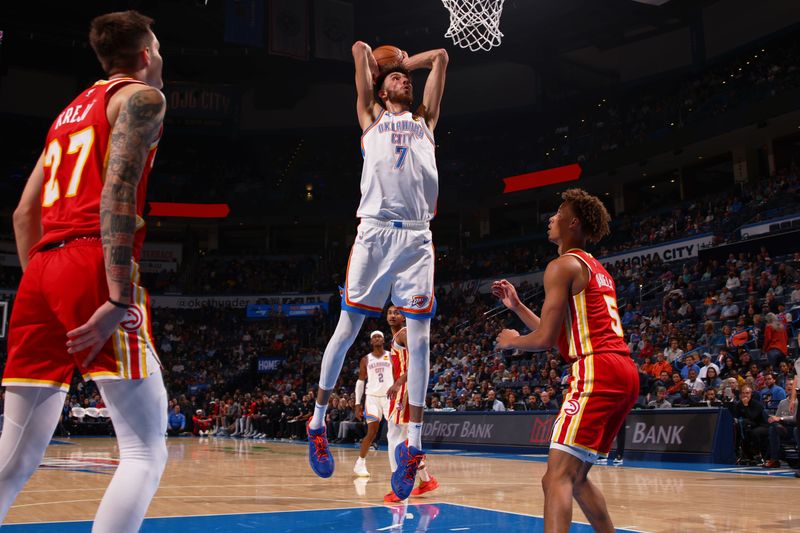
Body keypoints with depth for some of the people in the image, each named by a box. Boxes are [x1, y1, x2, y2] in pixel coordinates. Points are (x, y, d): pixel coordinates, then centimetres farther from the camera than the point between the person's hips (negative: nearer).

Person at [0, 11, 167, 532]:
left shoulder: (71, 110, 28)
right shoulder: (141, 97, 5)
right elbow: (118, 190, -13)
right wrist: (119, 298, -20)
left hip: (42, 271, 8)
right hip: (93, 266, -8)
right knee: (146, 451, -6)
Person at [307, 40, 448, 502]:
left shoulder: (425, 120, 27)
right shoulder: (372, 116, 20)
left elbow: (440, 56, 32)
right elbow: (360, 49, 20)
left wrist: (403, 62, 40)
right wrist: (377, 64, 38)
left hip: (418, 237, 3)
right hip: (376, 231, -2)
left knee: (420, 333, -4)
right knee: (349, 326, -1)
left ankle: (414, 443, -2)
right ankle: (318, 421, 14)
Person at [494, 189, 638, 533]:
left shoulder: (563, 266, -3)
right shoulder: (599, 271, 26)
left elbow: (546, 339, -11)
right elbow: (562, 334, 29)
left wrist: (511, 341, 9)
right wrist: (516, 306, 28)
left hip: (597, 370, -10)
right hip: (624, 372, 10)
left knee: (558, 477, -17)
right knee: (576, 477, 19)